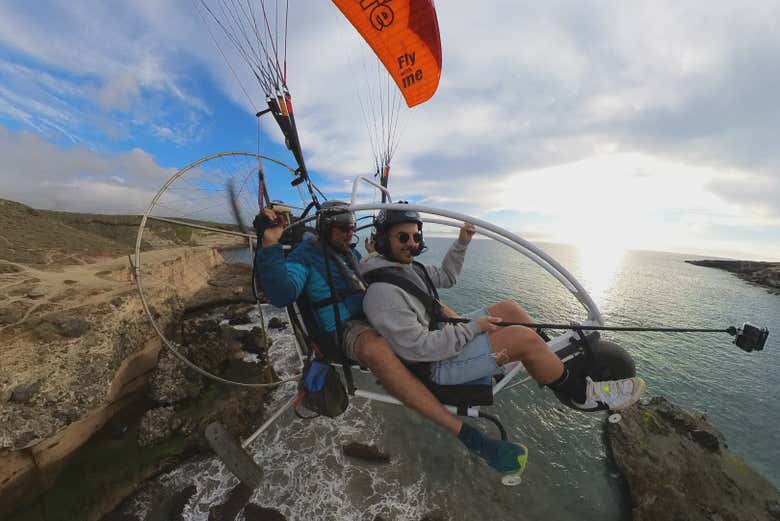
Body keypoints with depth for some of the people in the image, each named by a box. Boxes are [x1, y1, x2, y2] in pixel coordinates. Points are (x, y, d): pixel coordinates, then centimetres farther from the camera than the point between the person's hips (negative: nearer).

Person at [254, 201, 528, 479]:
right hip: (344, 330, -9)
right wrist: (270, 244, -30)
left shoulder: (351, 253, 18)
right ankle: (466, 434, -39)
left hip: (371, 317, 9)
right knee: (375, 347, -41)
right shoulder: (305, 255, -4)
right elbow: (282, 294, -22)